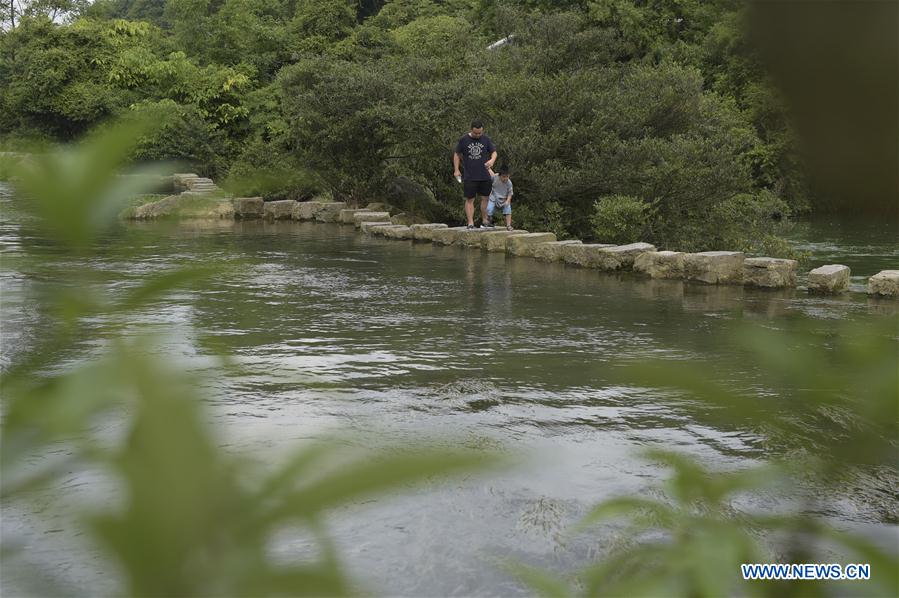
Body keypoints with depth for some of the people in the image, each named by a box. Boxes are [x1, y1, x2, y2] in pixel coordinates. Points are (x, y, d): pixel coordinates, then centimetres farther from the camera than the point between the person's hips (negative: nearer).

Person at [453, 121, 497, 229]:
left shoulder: (486, 139, 4)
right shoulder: (464, 140, 0)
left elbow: (494, 152, 9)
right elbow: (457, 154, 9)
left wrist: (492, 160, -14)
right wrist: (456, 170, 1)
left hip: (484, 175, 2)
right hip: (469, 177, -2)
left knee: (484, 198, 6)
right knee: (469, 200, -2)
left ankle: (484, 222, 17)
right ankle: (470, 224, -2)